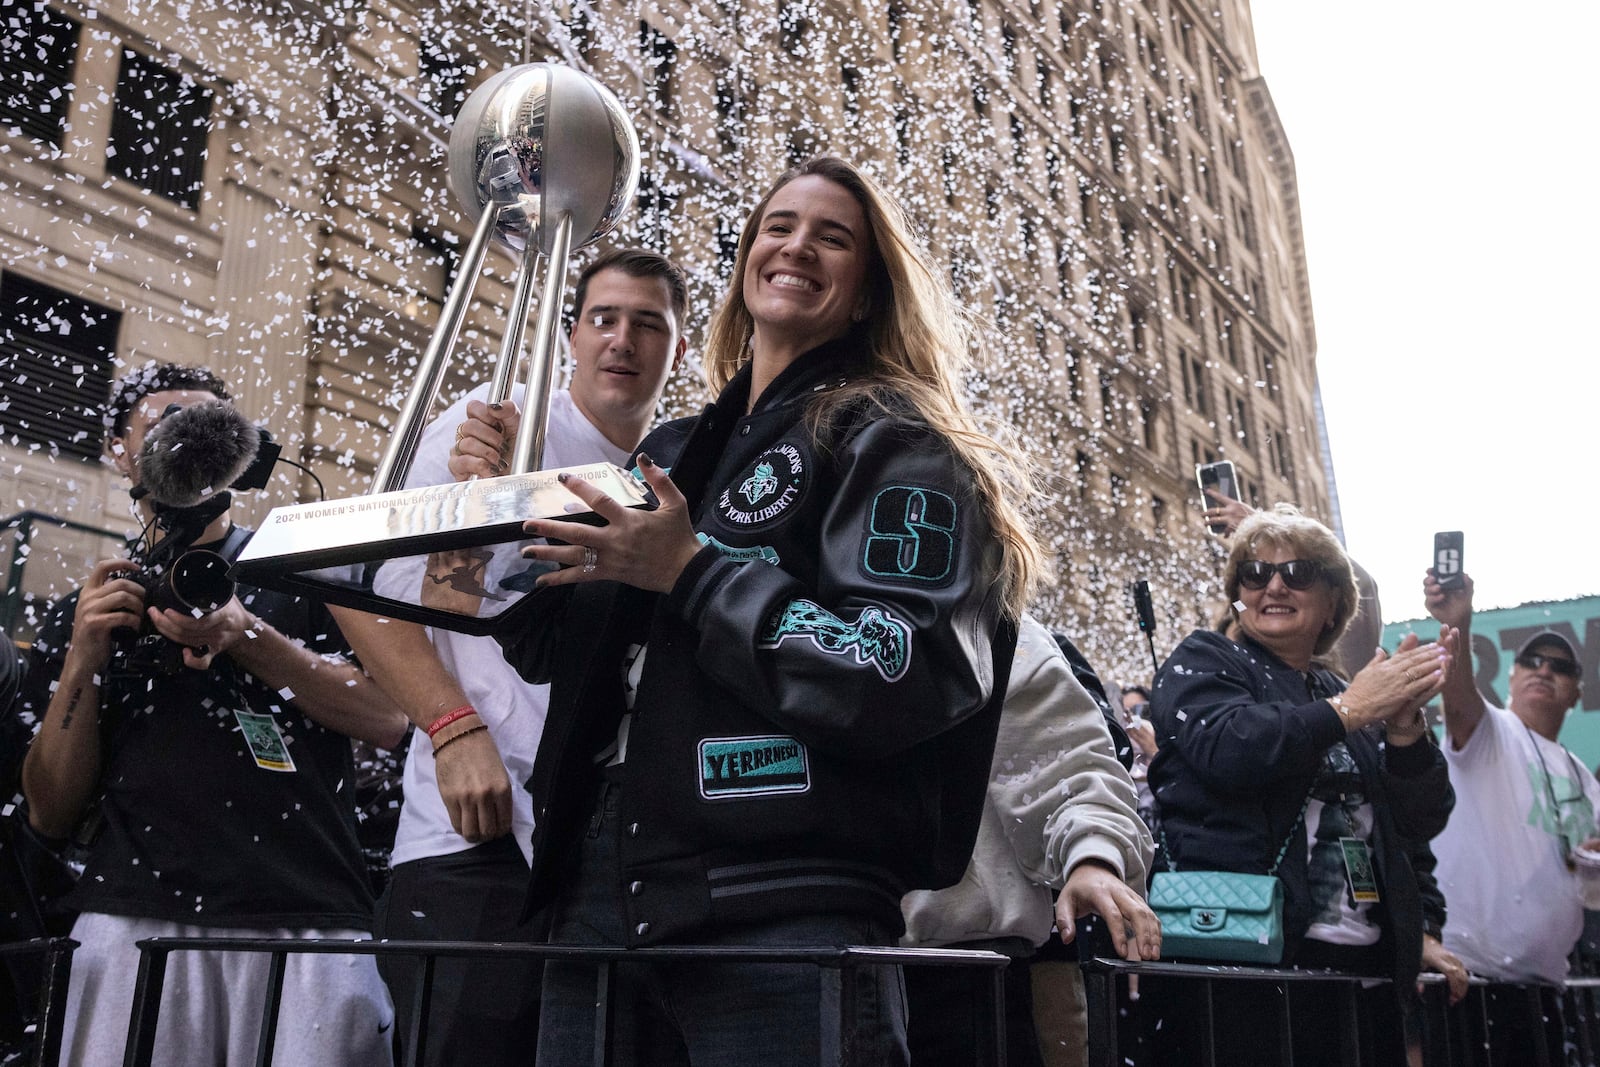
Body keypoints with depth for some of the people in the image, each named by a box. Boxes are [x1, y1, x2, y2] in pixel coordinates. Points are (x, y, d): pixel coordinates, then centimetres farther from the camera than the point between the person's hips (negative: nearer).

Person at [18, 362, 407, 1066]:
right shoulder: (83, 612, 18)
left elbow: (389, 718, -1)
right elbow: (51, 813, 12)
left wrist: (247, 635, -10)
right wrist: (84, 659, -1)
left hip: (310, 917, -1)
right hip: (135, 922, 2)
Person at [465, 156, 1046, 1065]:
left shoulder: (892, 444, -2)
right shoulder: (671, 453, 16)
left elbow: (904, 680, -14)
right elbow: (560, 656, 20)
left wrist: (692, 574, -14)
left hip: (782, 914, -6)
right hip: (598, 897, 6)